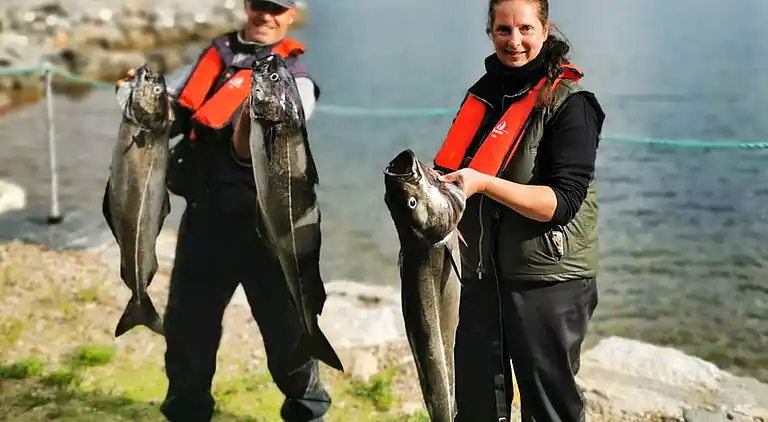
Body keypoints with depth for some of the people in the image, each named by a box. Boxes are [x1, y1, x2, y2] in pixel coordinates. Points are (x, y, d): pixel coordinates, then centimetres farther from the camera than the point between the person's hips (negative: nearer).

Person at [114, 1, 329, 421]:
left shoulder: (293, 77, -3)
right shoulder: (214, 54, 13)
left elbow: (247, 151, -16)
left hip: (261, 220, -4)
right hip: (203, 213, 5)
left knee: (285, 325, 3)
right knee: (185, 321, 12)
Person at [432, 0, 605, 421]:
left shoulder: (567, 101, -11)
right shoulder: (484, 93, 8)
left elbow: (563, 202, -19)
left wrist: (483, 182, -28)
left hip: (548, 283, -6)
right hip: (481, 275, 6)